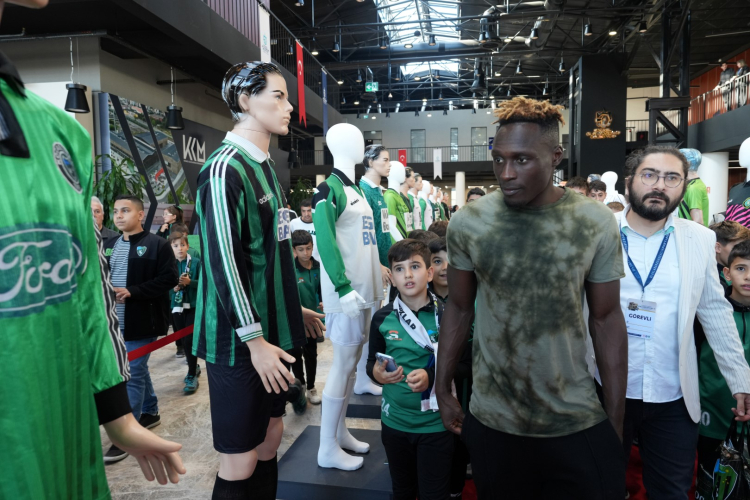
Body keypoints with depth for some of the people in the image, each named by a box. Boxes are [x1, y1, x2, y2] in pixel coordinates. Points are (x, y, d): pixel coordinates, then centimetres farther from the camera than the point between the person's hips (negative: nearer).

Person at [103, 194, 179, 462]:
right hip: (115, 322, 7)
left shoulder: (157, 244, -8)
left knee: (132, 375, -3)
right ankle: (150, 412, 35)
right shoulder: (108, 245, 12)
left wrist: (132, 292, -22)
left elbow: (169, 279, -14)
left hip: (141, 322, -6)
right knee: (137, 370, 18)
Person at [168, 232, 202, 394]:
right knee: (183, 340, 14)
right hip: (176, 307, 4)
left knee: (190, 340, -6)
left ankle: (192, 376, 5)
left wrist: (189, 282, -22)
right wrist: (173, 288, -17)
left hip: (193, 306, -3)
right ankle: (194, 367, 34)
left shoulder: (196, 262, -5)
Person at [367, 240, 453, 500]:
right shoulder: (382, 318, -4)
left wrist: (432, 376, -21)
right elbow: (372, 362, 7)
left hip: (436, 423, -2)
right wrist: (376, 373, -15)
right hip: (394, 421, 3)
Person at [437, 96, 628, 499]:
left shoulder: (596, 223, -10)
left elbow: (606, 319, -2)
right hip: (491, 420, 1)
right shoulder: (467, 223, -9)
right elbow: (459, 308, 2)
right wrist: (442, 389, 4)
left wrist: (616, 421, -2)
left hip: (578, 421, 0)